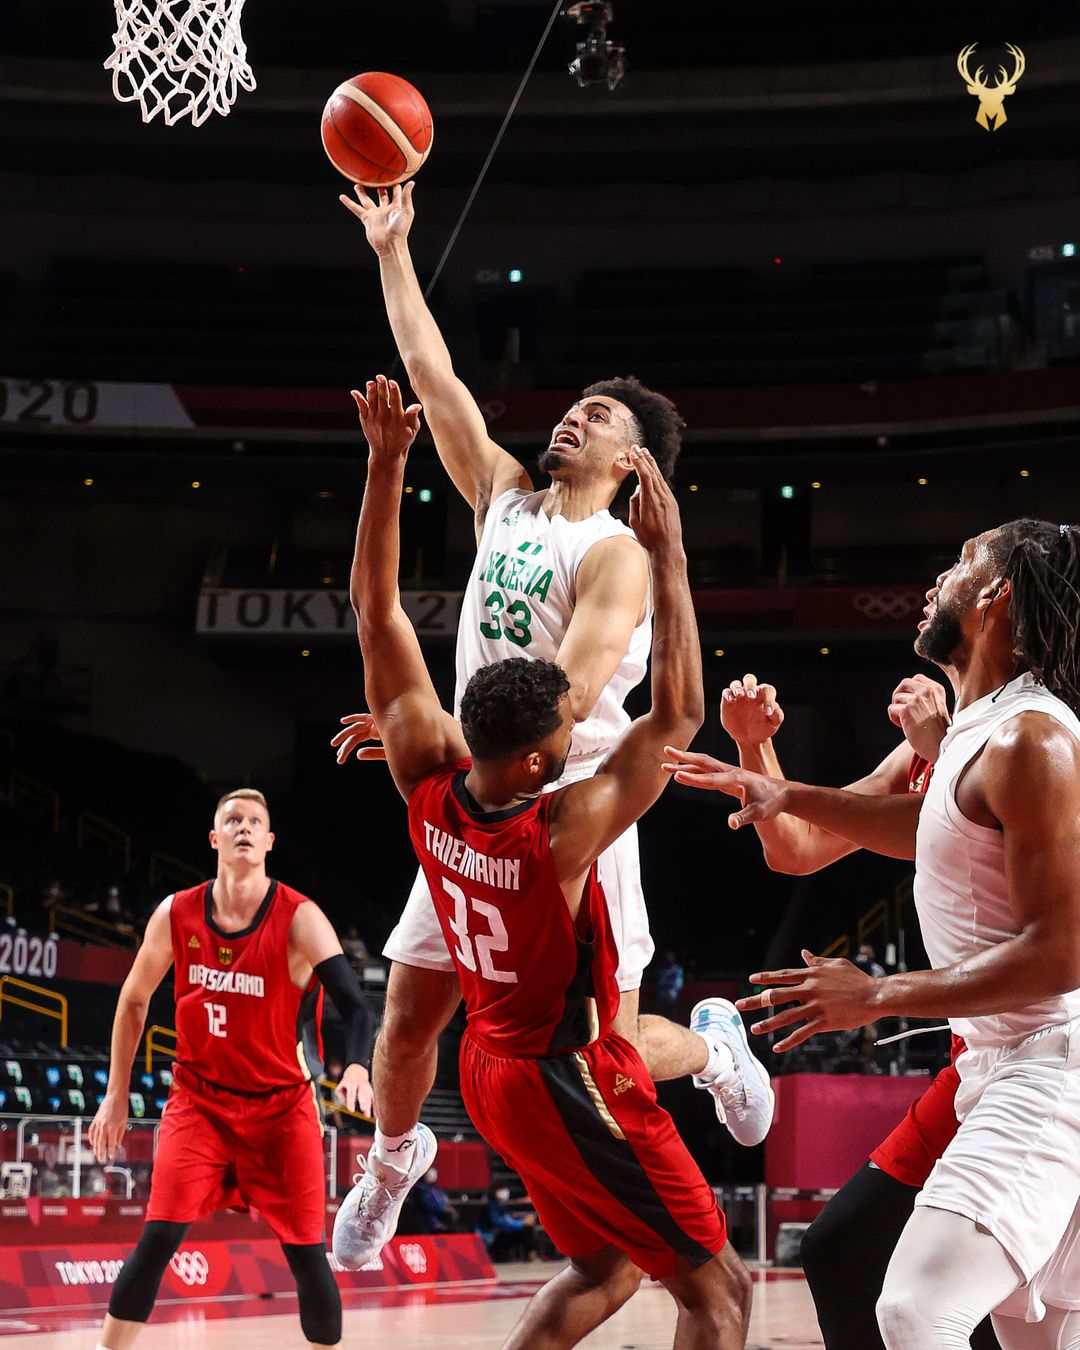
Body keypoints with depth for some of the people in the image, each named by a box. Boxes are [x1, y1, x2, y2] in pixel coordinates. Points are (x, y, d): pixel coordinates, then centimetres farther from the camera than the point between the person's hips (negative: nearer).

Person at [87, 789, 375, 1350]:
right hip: (199, 1098, 1)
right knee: (159, 1236, -12)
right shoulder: (176, 915, -5)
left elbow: (355, 1004, -23)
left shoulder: (299, 919, -14)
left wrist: (357, 1068, -43)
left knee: (307, 1253, -1)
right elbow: (134, 1000, 9)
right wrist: (116, 1096, 8)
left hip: (282, 1104, -1)